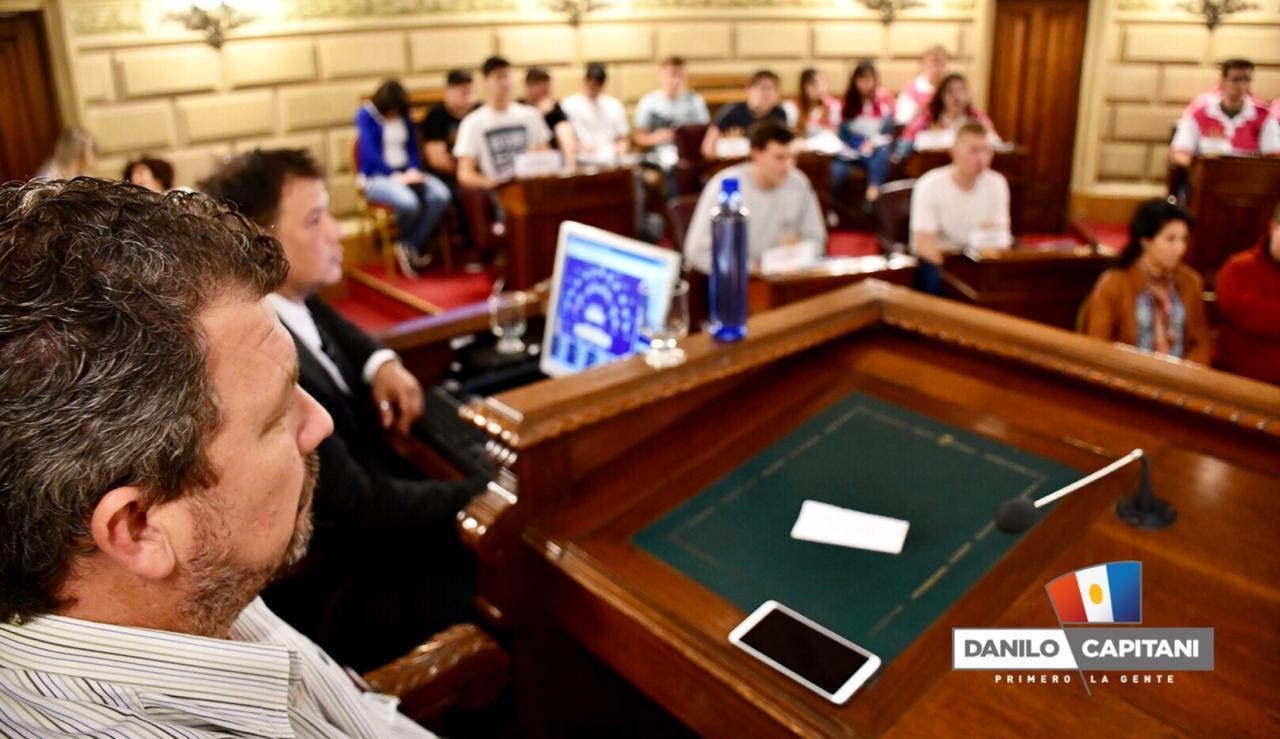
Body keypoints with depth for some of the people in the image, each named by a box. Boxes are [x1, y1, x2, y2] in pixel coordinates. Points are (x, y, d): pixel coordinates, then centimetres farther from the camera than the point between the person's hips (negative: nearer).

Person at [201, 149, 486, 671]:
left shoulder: (290, 300, -5)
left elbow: (337, 331, 20)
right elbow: (359, 510, -29)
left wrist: (382, 363, -1)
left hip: (358, 525, 9)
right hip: (332, 596, -8)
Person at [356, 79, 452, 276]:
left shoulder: (404, 116, 11)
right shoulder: (365, 115, -6)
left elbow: (413, 148, 12)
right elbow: (370, 153, -14)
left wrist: (413, 170, -9)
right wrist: (396, 176, -21)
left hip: (406, 171, 6)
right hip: (377, 176, -6)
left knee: (441, 196, -26)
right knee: (409, 203, -38)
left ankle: (409, 247, -14)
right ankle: (413, 248, -4)